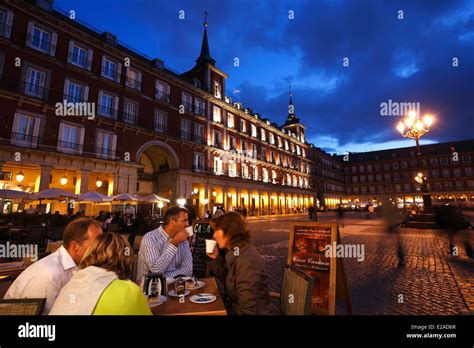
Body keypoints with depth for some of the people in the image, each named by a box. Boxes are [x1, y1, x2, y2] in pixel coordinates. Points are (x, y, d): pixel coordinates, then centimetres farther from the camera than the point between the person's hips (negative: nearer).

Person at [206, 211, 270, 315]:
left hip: (242, 311, -7)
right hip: (234, 307, 7)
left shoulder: (245, 261, -27)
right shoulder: (235, 251, 0)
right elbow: (228, 280, 9)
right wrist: (216, 259, -2)